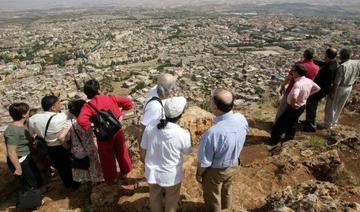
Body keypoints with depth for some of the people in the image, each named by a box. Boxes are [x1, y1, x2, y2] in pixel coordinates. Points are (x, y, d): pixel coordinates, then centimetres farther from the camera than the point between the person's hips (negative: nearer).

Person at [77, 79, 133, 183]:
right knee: (121, 152, 26)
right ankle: (124, 172, 46)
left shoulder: (88, 106, -16)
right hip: (118, 131, 3)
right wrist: (121, 111, 6)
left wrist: (90, 127, -18)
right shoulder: (111, 98, -7)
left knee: (107, 158, 20)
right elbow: (128, 102, -4)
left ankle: (112, 178, 40)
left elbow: (81, 120, -34)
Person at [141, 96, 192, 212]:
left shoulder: (151, 125, -19)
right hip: (171, 175, -3)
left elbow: (143, 150, -7)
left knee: (155, 197, 31)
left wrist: (148, 163, 12)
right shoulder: (182, 134, -28)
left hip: (152, 172, 3)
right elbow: (188, 151, -6)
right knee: (171, 200, 28)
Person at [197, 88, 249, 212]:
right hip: (234, 165, 6)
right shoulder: (241, 119, -22)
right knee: (226, 190, 36)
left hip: (215, 171, -6)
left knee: (212, 198, 26)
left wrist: (199, 174, -6)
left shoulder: (212, 133, -41)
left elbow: (205, 161, -25)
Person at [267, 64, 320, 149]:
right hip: (302, 106, 9)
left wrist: (293, 105, -26)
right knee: (292, 124, 25)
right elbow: (317, 88, 14)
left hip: (294, 108, -9)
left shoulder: (298, 83, -31)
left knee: (280, 125, 2)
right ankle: (288, 138, 40)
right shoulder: (309, 81, -4)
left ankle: (273, 142, 10)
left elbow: (294, 97, -46)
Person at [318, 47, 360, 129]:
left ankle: (327, 124, 17)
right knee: (339, 106, 20)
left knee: (331, 106, 8)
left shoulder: (342, 66, -25)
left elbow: (337, 82, -23)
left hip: (340, 88, -7)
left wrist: (332, 92, -16)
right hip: (349, 88, 7)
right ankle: (333, 122, 34)